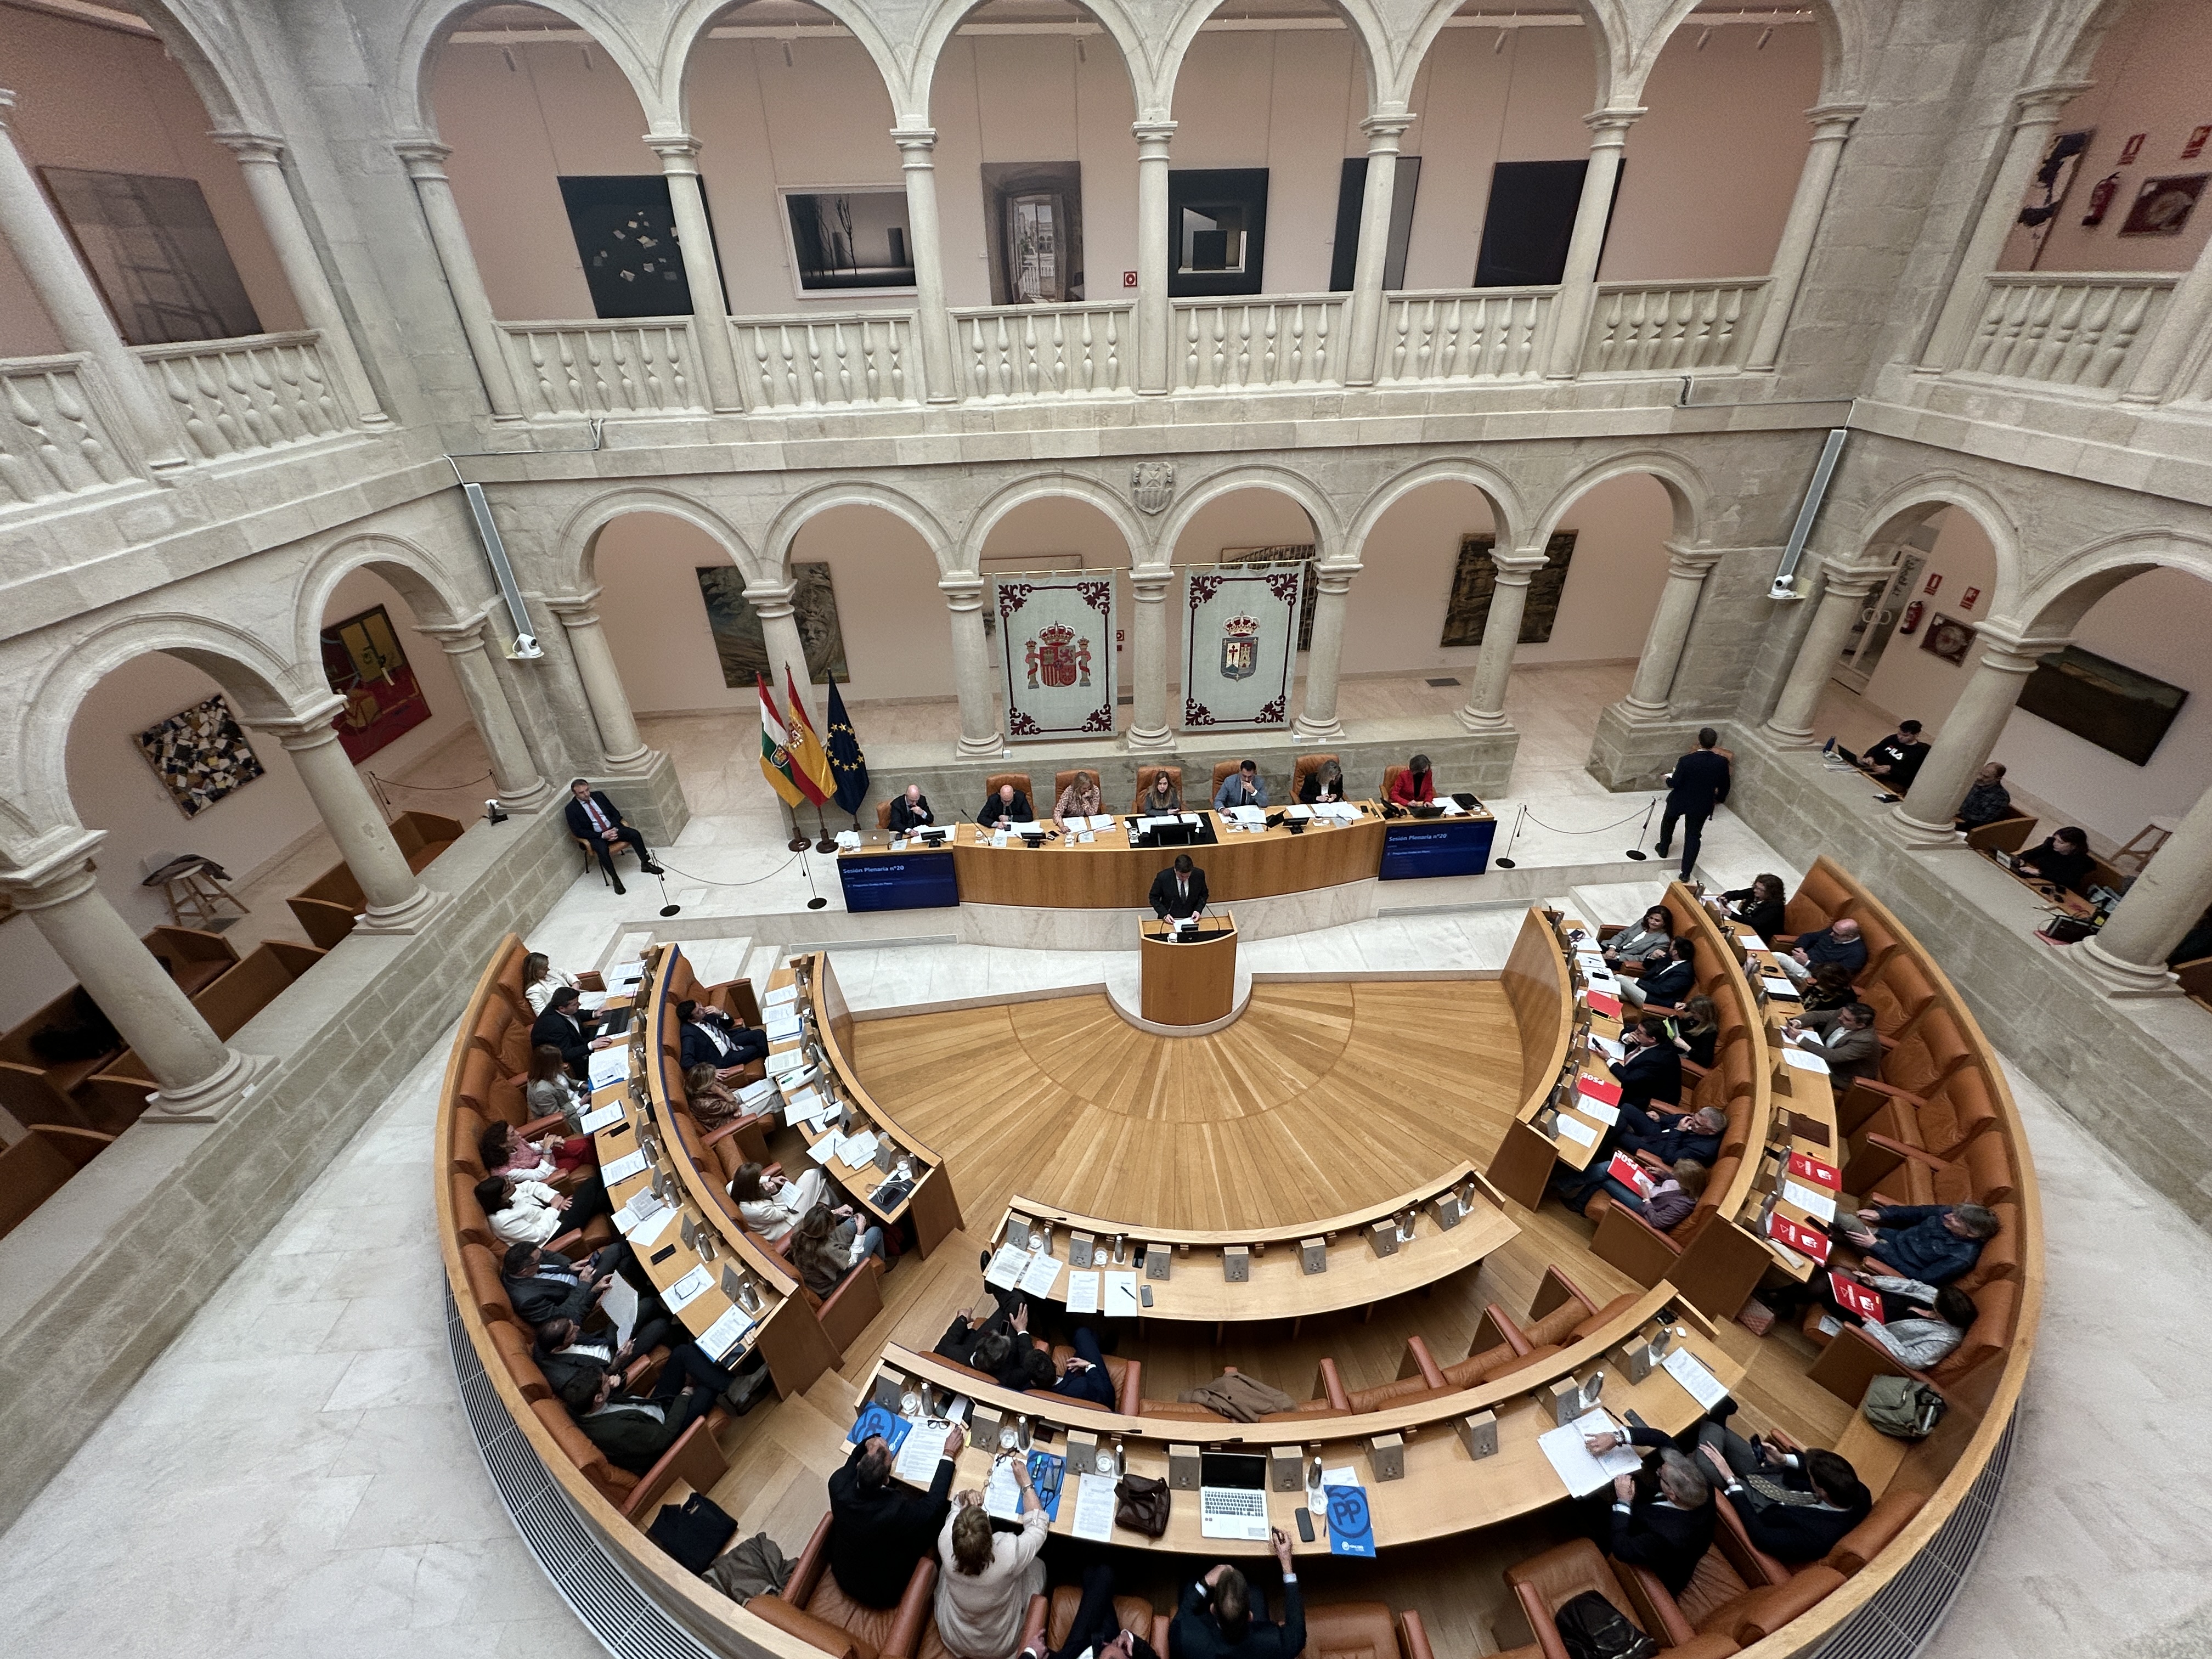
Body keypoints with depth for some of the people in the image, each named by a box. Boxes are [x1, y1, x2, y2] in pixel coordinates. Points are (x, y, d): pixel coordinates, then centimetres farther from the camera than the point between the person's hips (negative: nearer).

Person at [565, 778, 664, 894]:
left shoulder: (598, 796, 5)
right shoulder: (571, 809, -7)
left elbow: (615, 812, 9)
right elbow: (578, 831, -10)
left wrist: (615, 828, -10)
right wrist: (602, 836, -19)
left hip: (613, 828, 4)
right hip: (596, 836, -4)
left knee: (635, 834, -21)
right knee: (603, 850, -35)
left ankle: (645, 864, -4)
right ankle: (615, 879, -21)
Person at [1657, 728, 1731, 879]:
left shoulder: (1686, 761, -26)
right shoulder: (1722, 762, -15)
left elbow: (1674, 784, -18)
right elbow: (1724, 786, -1)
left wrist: (1669, 778, 5)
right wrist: (1720, 799, 19)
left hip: (1680, 801, -2)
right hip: (1702, 806, 2)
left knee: (1668, 821, 29)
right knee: (1693, 836, 13)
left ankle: (1663, 849, 49)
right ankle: (1686, 873, 16)